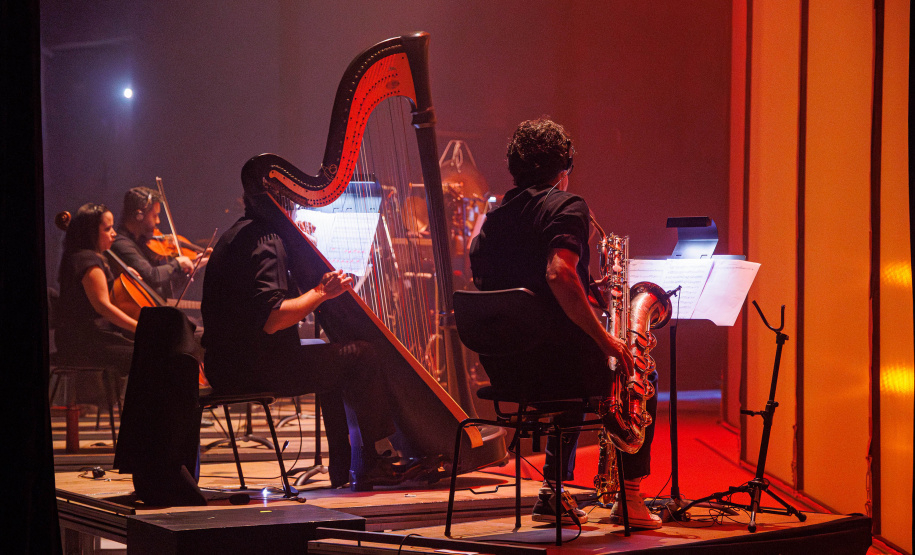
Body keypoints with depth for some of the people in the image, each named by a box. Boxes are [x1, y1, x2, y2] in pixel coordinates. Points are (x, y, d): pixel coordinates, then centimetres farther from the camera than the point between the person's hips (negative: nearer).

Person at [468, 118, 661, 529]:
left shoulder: (492, 220, 11)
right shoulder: (565, 206, -10)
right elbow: (559, 273, -27)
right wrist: (604, 338, -20)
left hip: (503, 370, 7)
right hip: (556, 356, -7)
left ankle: (552, 493, 30)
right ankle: (628, 495, 19)